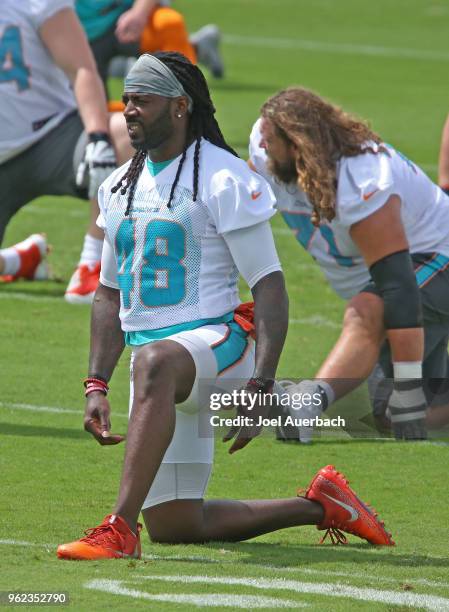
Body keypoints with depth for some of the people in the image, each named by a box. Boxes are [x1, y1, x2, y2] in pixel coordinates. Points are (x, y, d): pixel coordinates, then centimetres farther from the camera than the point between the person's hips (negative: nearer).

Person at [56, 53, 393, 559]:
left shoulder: (223, 179, -7)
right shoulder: (119, 187, 15)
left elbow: (271, 289, -11)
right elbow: (111, 294, 22)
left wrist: (259, 388, -21)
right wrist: (96, 387, 11)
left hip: (218, 342, -8)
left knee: (154, 364, -43)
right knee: (172, 527, 4)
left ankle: (120, 529, -51)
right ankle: (318, 507, 21)